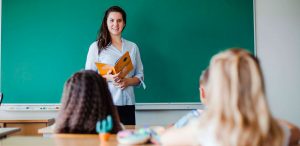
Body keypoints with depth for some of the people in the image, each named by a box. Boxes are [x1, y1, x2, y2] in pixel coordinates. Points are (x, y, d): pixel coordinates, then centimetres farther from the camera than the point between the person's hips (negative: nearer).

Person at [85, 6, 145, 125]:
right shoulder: (96, 46, 4)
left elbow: (140, 76, 14)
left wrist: (127, 81, -7)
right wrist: (107, 78, -15)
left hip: (127, 104, 3)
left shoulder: (133, 47, 13)